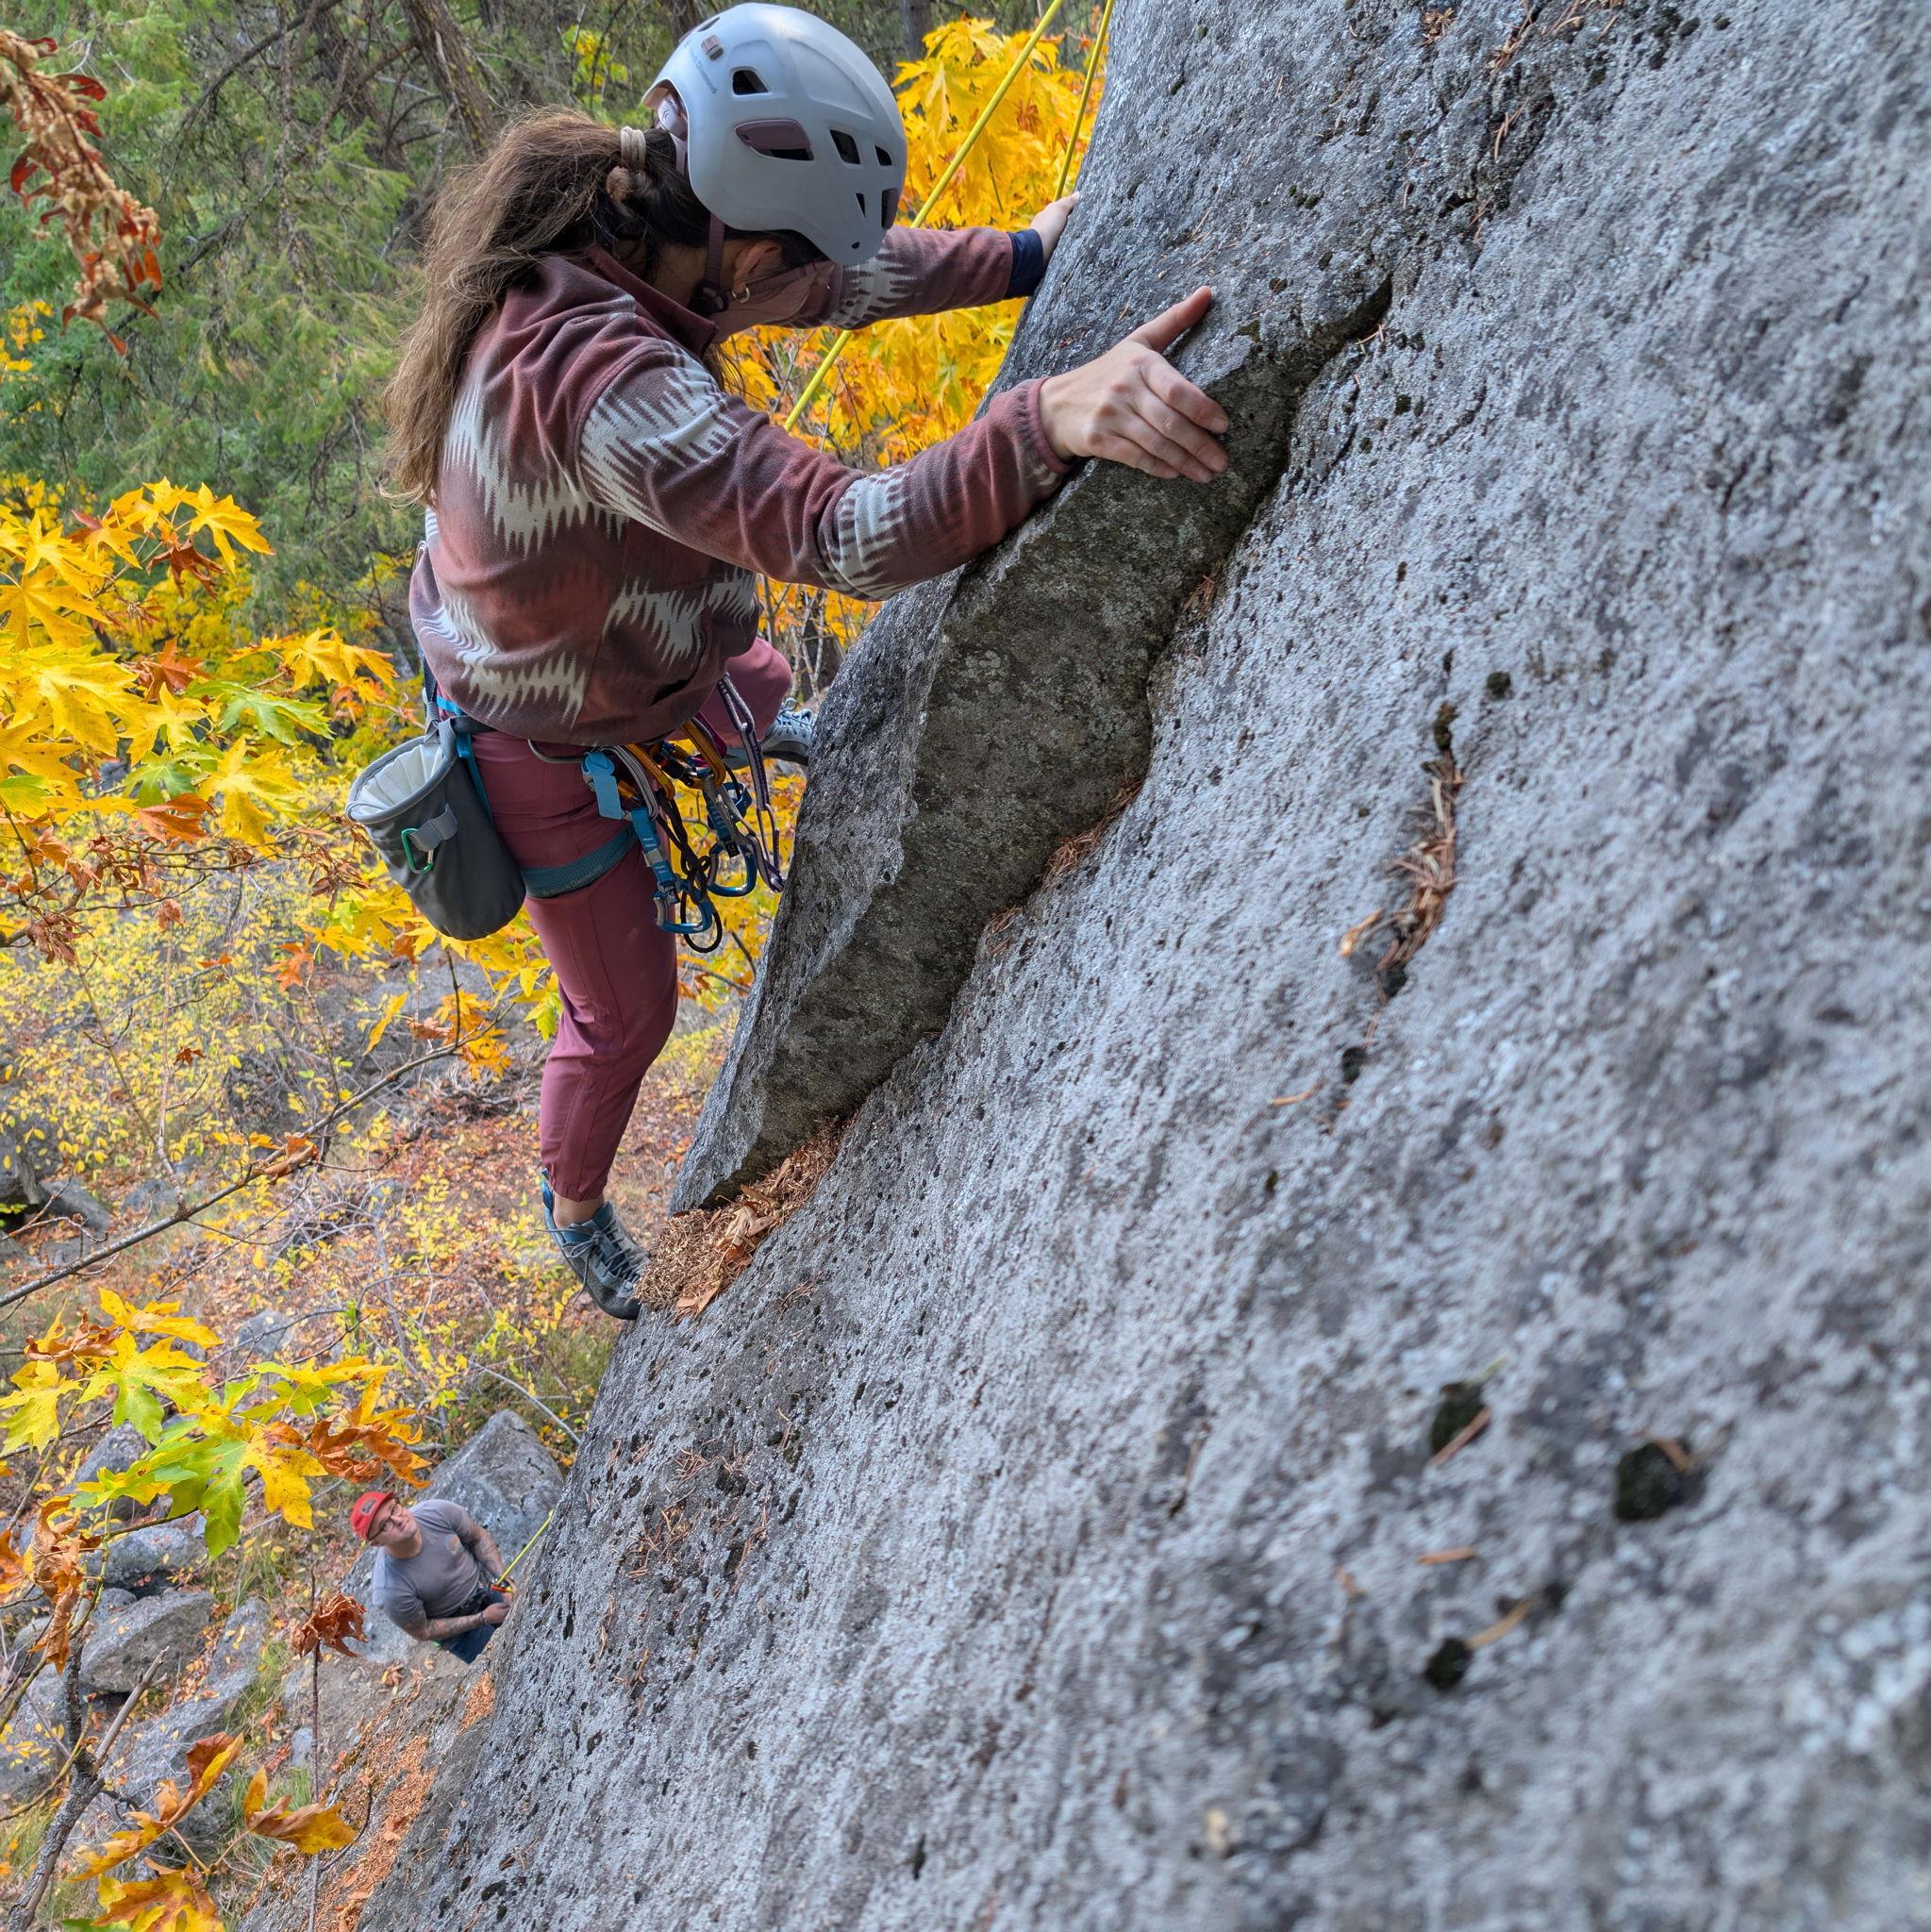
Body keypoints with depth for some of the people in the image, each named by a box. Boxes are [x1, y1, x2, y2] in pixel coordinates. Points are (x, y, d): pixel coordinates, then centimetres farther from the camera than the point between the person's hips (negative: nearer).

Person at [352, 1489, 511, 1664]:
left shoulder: (439, 1511, -30)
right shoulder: (390, 1591, -36)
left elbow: (478, 1538, -9)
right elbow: (421, 1632, -18)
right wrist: (483, 1618, -21)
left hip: (488, 1587, 3)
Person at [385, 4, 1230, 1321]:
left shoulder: (610, 231, -18)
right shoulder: (590, 372, -45)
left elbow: (844, 280, -4)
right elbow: (839, 533, -53)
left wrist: (1024, 255, -4)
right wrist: (1053, 420, -63)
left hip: (639, 633, 8)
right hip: (556, 745, -8)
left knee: (750, 679, 40)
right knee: (625, 1012, 13)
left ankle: (770, 731, 80)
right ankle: (574, 1205, 45)